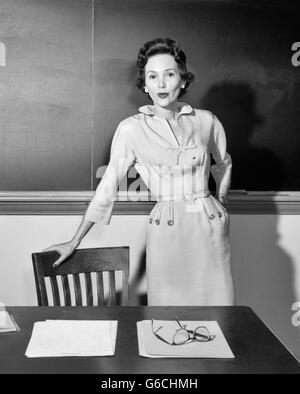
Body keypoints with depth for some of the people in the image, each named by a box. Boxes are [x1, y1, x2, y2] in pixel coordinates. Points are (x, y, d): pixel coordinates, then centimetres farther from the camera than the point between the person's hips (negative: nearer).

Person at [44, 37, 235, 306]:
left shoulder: (207, 121, 2)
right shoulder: (132, 129, -5)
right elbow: (107, 187, 0)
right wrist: (75, 241, 3)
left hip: (210, 228, 2)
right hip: (166, 231, -2)